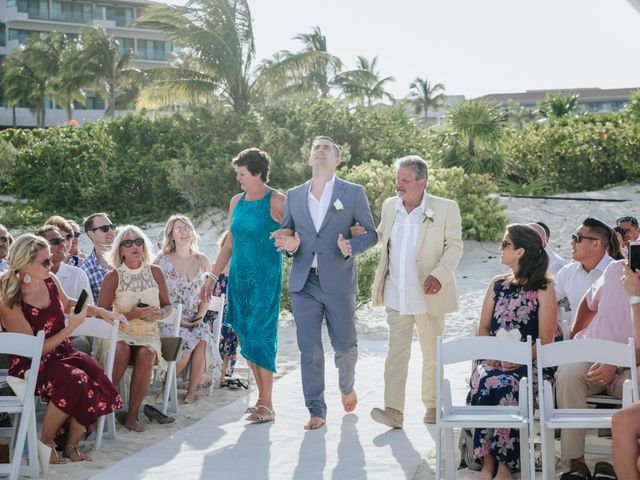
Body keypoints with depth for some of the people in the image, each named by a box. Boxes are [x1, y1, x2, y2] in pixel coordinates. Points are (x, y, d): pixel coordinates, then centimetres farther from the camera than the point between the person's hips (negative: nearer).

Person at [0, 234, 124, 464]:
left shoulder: (50, 280, 1)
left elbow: (67, 303, 25)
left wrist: (100, 311, 14)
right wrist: (72, 326, -21)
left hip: (61, 353, 7)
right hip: (30, 366, -6)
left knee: (94, 374, -24)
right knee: (73, 380, -34)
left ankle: (71, 444, -4)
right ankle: (46, 442, -10)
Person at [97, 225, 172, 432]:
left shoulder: (155, 272, 7)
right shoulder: (113, 277, -1)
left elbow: (167, 305, 16)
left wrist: (159, 314, -8)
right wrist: (130, 314, -16)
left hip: (148, 334, 2)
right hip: (121, 332, -2)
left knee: (146, 354, -32)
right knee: (121, 350, -36)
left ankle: (132, 414, -23)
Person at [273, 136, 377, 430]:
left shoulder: (354, 193, 3)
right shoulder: (294, 196, 12)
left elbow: (371, 233, 4)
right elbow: (284, 233, 17)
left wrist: (352, 248, -16)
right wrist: (289, 245, -7)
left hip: (339, 282, -2)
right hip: (304, 283, 2)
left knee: (345, 345, 6)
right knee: (309, 350, 0)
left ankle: (347, 387, 36)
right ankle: (316, 411, 8)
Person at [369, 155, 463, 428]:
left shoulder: (445, 209, -7)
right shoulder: (389, 206, 8)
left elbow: (454, 246, -4)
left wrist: (439, 274, -18)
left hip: (427, 295, -3)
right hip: (396, 295, 3)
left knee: (432, 353, 11)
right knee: (397, 352, -4)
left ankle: (433, 405, 26)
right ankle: (393, 410, -8)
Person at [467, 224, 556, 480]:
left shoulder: (543, 289, 1)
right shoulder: (497, 285, 17)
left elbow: (545, 340, -3)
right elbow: (483, 328, 18)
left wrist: (518, 361, -17)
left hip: (527, 363, -4)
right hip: (493, 361, 4)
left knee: (503, 387, -36)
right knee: (481, 383, -31)